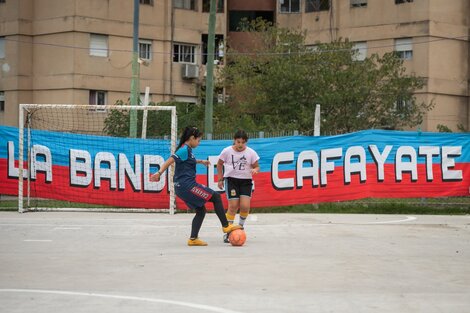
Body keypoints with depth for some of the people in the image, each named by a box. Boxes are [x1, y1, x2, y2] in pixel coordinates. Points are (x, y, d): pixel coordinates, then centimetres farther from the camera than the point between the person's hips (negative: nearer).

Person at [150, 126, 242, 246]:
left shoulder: (187, 149, 16)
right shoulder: (184, 150, -13)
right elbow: (170, 161, -24)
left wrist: (201, 161, 48)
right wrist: (159, 173, -35)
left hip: (183, 187, 10)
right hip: (187, 185, -10)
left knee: (201, 211, 12)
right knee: (216, 197, -5)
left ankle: (193, 239, 7)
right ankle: (226, 226, -1)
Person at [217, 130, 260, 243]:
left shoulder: (251, 152, -4)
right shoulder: (227, 151, -4)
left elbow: (257, 166, 5)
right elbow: (219, 164, 9)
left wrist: (255, 170, -19)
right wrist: (220, 179, 7)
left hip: (246, 181, 1)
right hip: (231, 179, -1)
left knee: (245, 206, -12)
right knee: (233, 206, -9)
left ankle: (241, 226, 17)